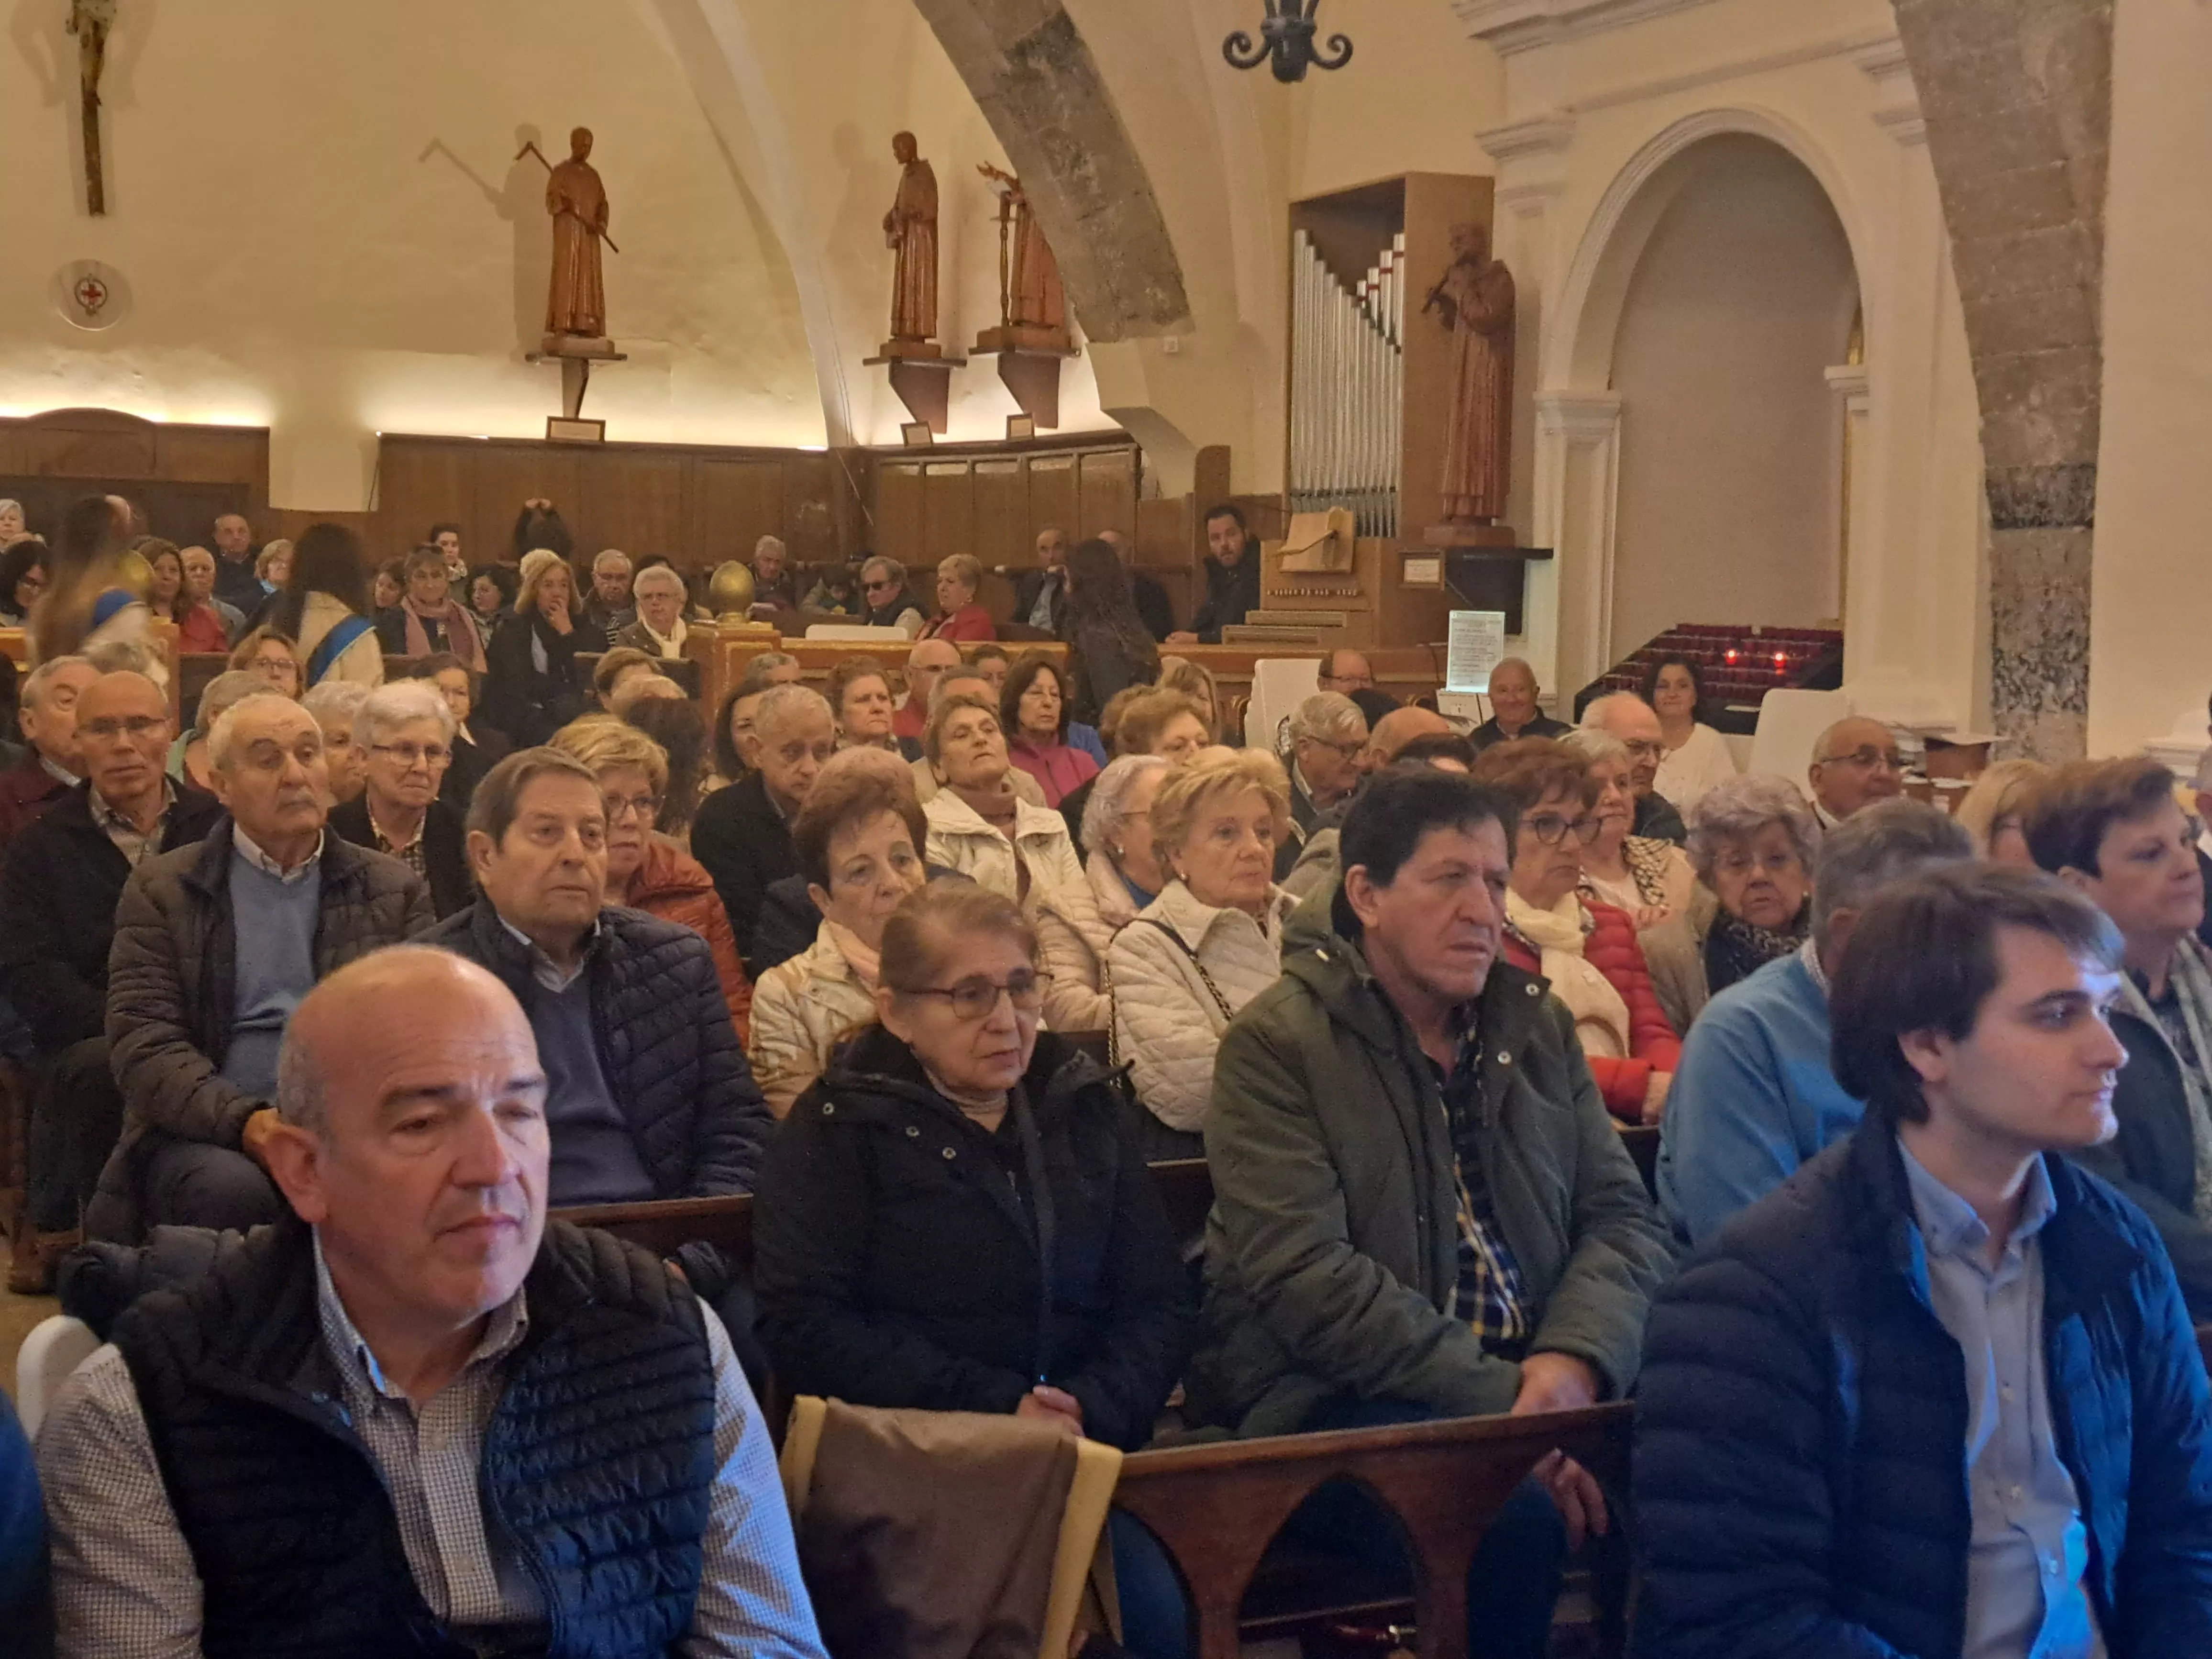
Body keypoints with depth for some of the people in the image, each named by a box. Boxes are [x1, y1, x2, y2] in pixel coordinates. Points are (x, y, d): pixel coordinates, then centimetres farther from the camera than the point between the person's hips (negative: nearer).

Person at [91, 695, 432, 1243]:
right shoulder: (160, 889, 9)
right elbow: (143, 1043, -2)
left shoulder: (396, 889, 14)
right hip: (208, 1133, -1)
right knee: (227, 1190, -36)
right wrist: (244, 1121, -19)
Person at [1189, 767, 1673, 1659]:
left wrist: (1573, 1359, -14)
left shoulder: (1537, 1024, 12)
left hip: (1528, 1378, 5)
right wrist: (1497, 1403, -20)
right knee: (1513, 1514, -32)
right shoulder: (1276, 1042, -6)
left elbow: (1621, 1216, 7)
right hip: (1333, 1397, -5)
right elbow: (1307, 1278, -16)